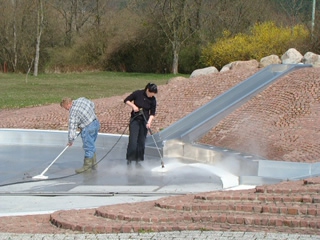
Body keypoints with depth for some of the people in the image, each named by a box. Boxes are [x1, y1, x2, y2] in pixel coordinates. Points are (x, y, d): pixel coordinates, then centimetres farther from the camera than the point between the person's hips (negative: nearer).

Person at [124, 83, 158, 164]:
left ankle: (139, 158, 12)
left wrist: (149, 122, -18)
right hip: (135, 120, -2)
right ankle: (130, 158, -2)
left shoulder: (153, 100, -5)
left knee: (142, 141, 3)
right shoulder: (137, 93, -10)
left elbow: (152, 113, -3)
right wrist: (133, 106, -17)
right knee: (133, 140, -10)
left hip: (144, 121, 2)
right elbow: (126, 100, -2)